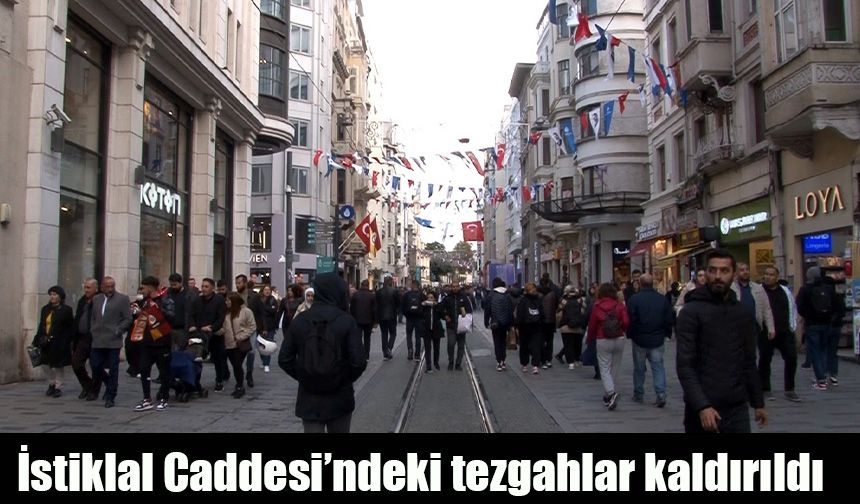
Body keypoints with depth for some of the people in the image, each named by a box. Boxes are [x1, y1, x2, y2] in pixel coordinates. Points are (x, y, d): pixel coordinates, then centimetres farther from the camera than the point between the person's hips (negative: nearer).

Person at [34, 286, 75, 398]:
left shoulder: (66, 310, -5)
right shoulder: (45, 309, 11)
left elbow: (71, 328, -5)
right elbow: (41, 325, 12)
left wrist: (67, 341, -10)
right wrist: (37, 340, 5)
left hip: (60, 343, -5)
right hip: (47, 342, 5)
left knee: (58, 365, 2)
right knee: (49, 365, 12)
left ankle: (58, 387, 9)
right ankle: (51, 385, 25)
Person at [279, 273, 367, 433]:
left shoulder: (299, 321, -3)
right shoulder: (346, 321, -11)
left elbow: (284, 359, -2)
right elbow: (358, 361, -15)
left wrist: (302, 377, 10)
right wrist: (347, 379, 3)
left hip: (309, 400, 1)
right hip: (340, 398, -1)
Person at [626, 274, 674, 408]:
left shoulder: (634, 299, -12)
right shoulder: (662, 299, -1)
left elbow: (630, 320, -12)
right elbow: (670, 319, 2)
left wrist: (630, 335, 3)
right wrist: (666, 333, 15)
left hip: (639, 339, -2)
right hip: (657, 340, 2)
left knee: (639, 368, 10)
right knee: (658, 367, 5)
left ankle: (638, 394, 21)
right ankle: (661, 394, -7)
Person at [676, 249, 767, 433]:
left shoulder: (744, 315, 10)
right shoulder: (691, 312, -7)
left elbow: (749, 363, 17)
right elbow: (685, 366, -13)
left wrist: (758, 403, 16)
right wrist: (702, 406, -21)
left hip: (738, 408, 4)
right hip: (702, 409, -4)